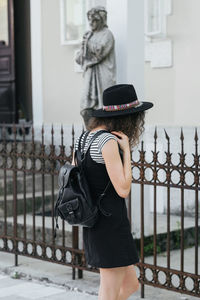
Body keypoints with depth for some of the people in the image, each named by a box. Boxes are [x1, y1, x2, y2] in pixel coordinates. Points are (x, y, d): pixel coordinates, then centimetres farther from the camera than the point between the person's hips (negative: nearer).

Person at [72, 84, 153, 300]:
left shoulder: (83, 138, 10)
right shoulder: (109, 142, -18)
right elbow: (123, 189, -19)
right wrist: (126, 150, -13)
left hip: (94, 223, 9)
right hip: (111, 223, -9)